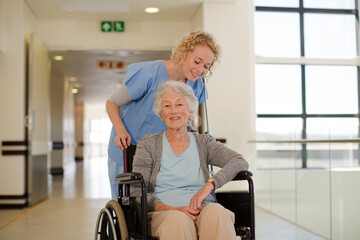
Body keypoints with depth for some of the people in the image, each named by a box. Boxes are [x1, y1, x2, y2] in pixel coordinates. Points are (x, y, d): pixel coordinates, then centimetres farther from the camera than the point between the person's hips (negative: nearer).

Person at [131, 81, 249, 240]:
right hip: (164, 213, -2)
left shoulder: (203, 142, 15)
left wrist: (209, 184, -19)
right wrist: (174, 209, -15)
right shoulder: (148, 144, 11)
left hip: (205, 210, 2)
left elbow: (240, 162, -1)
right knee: (178, 221, -39)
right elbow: (136, 193, 2)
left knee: (217, 212, -35)